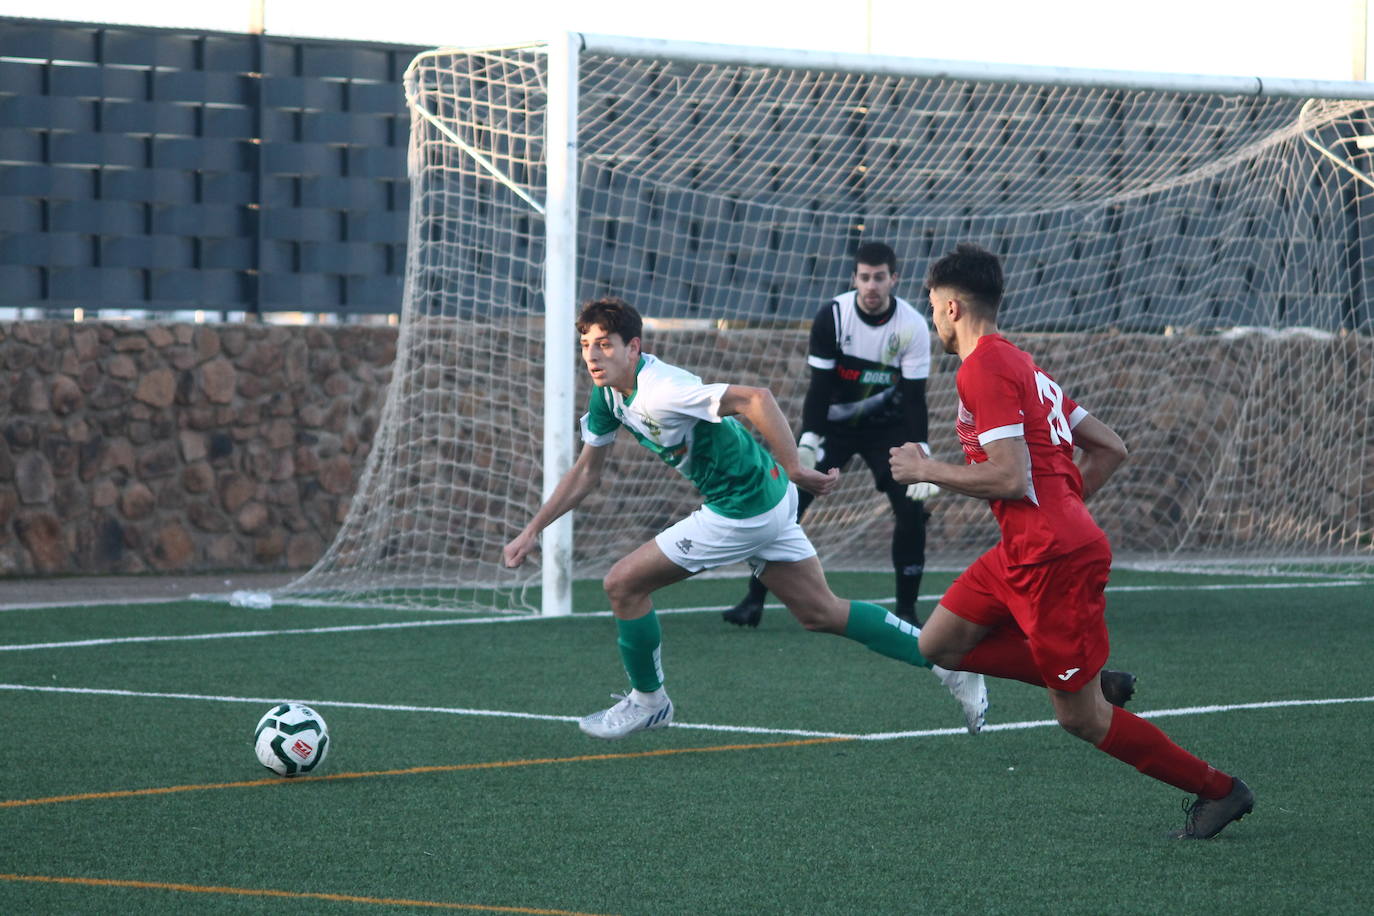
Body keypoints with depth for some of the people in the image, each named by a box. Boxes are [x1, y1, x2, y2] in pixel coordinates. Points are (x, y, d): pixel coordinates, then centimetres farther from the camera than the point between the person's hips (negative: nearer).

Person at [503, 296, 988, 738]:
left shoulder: (658, 392, -25)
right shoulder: (608, 393, 4)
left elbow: (756, 399, -32)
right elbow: (587, 472, 16)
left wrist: (795, 470, -34)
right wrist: (532, 531, 13)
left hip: (743, 510, -9)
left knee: (624, 584, -2)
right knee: (822, 613, 15)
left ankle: (647, 701, 18)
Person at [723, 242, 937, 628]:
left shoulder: (913, 327, -17)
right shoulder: (832, 317, -18)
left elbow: (914, 399, -17)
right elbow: (820, 386, -16)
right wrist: (807, 444, -26)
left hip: (886, 426, 0)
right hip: (833, 422, 0)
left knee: (912, 507, -14)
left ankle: (906, 609, -1)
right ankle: (754, 600, -4)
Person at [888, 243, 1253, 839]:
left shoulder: (984, 370, -12)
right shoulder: (1021, 365, 18)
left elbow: (1010, 478, -21)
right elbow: (1111, 449, 18)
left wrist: (926, 470, -9)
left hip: (1053, 560, -10)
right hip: (1024, 553, 10)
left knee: (1079, 719, -3)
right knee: (939, 645, 10)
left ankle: (1217, 790, 6)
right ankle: (1091, 679, 7)